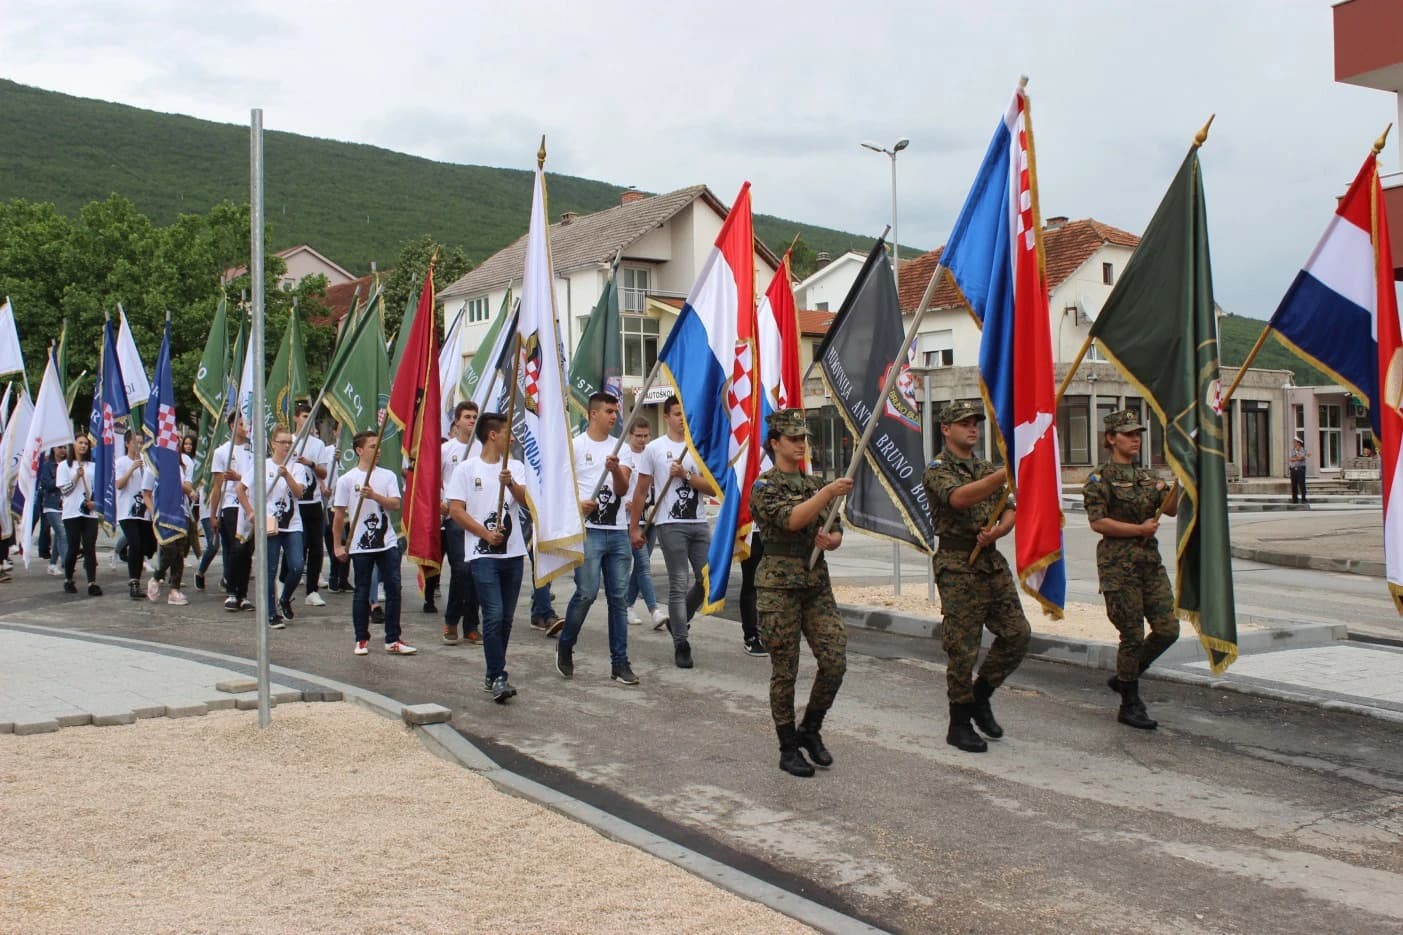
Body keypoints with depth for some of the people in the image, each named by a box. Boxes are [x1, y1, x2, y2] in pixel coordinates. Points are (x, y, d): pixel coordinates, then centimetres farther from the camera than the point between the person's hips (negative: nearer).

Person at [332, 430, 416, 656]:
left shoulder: (388, 476, 5)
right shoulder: (347, 479, -1)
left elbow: (395, 504, -7)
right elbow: (338, 515, 1)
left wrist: (374, 495, -21)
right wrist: (338, 545, 1)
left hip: (387, 543, 2)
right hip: (360, 546, -2)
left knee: (393, 589, -1)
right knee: (362, 592, 6)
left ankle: (392, 640, 5)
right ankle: (362, 640, 18)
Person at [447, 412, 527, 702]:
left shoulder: (516, 467, 12)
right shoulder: (466, 469, 0)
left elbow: (524, 499, -4)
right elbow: (456, 510, -4)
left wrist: (510, 484, -25)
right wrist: (486, 534, -13)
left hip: (513, 553, 5)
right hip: (482, 555, -5)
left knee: (506, 618, 8)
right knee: (494, 616, -13)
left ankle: (493, 675, 20)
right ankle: (498, 678, -11)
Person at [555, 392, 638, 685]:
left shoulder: (622, 448, 13)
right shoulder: (576, 446, 2)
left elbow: (622, 488, 2)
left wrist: (615, 470, -19)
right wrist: (576, 504, -20)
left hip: (618, 532, 4)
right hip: (587, 530, -4)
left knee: (618, 597, 4)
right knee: (586, 593, -12)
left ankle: (620, 662, 9)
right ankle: (565, 647, 12)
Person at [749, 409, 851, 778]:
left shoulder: (815, 484, 15)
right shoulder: (764, 486, -4)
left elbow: (836, 533, 15)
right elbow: (790, 519, -22)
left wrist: (830, 540, -8)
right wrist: (829, 493, -32)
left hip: (817, 584, 6)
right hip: (779, 585, -5)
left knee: (835, 661, -4)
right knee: (785, 671, 0)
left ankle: (810, 729, 17)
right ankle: (789, 748, 13)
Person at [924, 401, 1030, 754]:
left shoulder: (988, 469, 17)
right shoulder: (937, 470, -6)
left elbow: (1009, 510, 13)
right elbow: (959, 498, -27)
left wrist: (997, 530, -11)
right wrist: (1005, 474, -38)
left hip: (993, 562, 7)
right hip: (958, 566, -7)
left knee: (1017, 633, 4)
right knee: (962, 647, -3)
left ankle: (980, 695, 23)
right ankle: (959, 725, 10)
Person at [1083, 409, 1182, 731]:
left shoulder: (1147, 476, 16)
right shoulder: (1100, 478, -5)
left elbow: (1171, 510, 7)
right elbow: (1097, 522, -15)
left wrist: (1178, 483, -9)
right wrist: (1139, 529, -14)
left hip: (1150, 560, 7)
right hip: (1118, 563, -7)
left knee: (1168, 629, 2)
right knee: (1133, 635, -3)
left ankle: (1124, 677, 23)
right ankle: (1130, 705, 10)